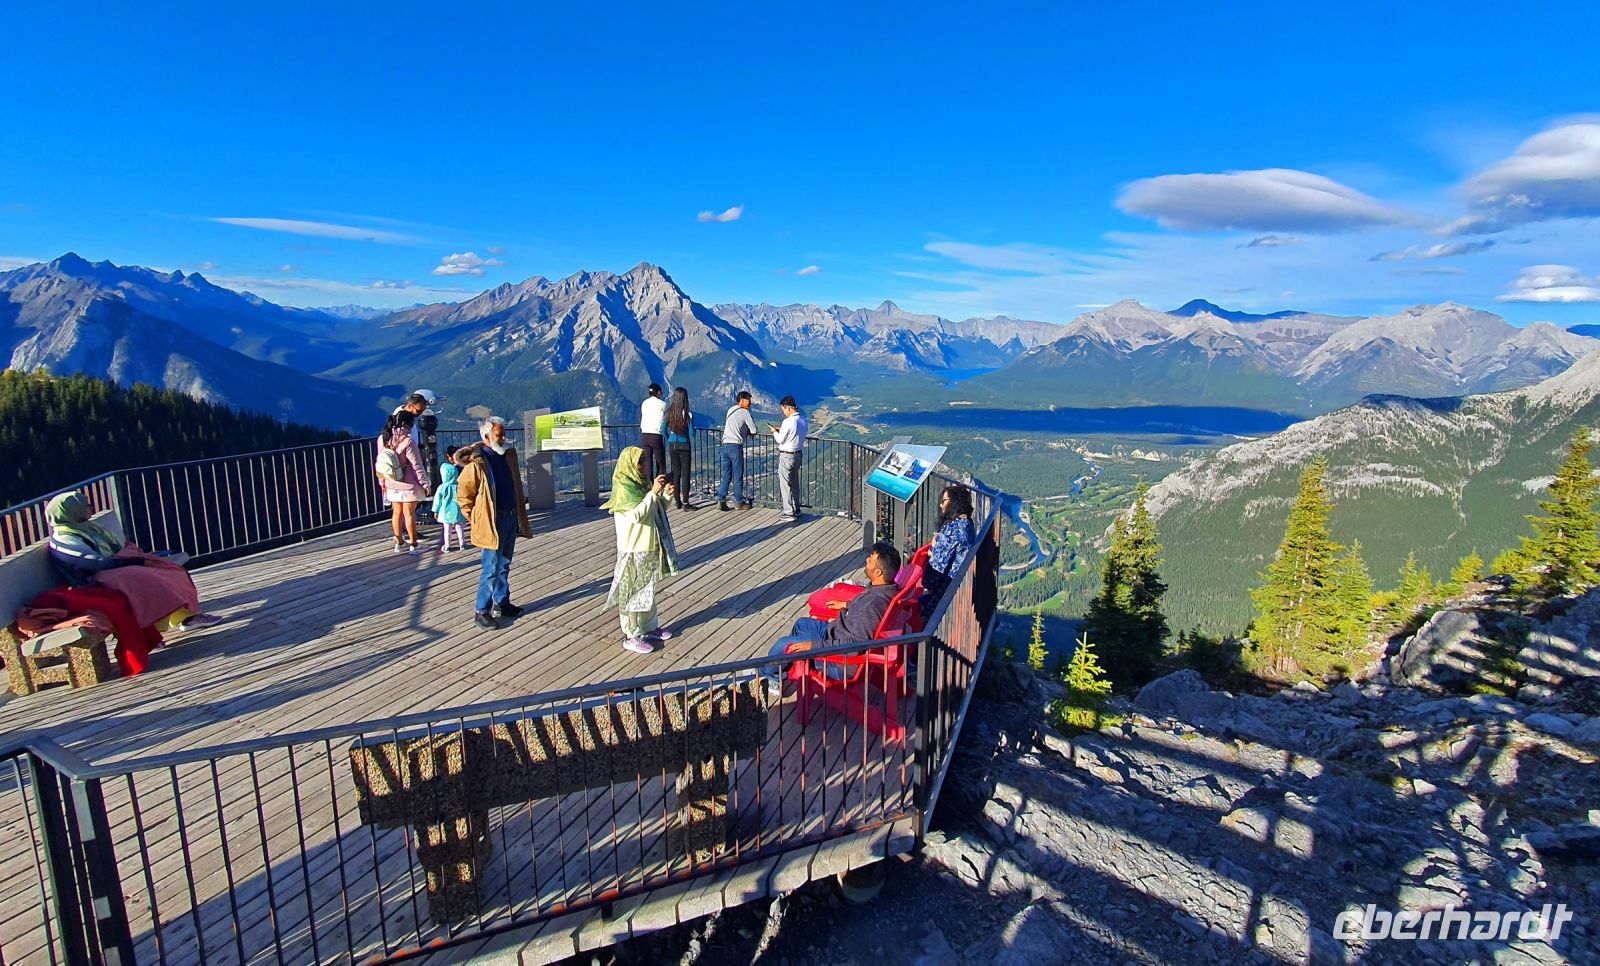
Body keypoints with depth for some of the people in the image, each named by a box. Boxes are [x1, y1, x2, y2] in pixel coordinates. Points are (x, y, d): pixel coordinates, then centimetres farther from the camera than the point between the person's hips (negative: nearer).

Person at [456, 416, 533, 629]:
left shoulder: (509, 454, 7)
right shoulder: (476, 462, -15)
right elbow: (463, 494, -8)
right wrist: (474, 518, -5)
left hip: (511, 517, 7)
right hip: (492, 521, -7)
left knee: (504, 565, 16)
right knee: (491, 568, -3)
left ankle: (502, 603, 28)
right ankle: (481, 611, 7)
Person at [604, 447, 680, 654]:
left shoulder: (642, 484, 9)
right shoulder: (623, 488, -15)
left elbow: (657, 511, 16)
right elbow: (636, 514, -26)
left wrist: (666, 496, -2)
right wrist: (653, 492, -26)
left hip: (649, 547, 8)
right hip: (633, 550, -8)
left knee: (648, 589, 18)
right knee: (632, 591, 0)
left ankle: (650, 627, 31)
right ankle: (631, 636, 9)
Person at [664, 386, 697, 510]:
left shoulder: (668, 413, -3)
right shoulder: (688, 414, -12)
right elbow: (691, 433, -9)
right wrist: (693, 449, 4)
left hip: (672, 445, 3)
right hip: (684, 445, -3)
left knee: (676, 473, 12)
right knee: (685, 474, 2)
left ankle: (677, 501, 17)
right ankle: (685, 503, 2)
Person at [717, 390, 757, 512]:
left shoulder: (730, 410, 17)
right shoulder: (744, 412, -4)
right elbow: (754, 431, -6)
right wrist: (749, 433, 17)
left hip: (725, 445, 7)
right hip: (736, 446, -7)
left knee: (726, 475, 10)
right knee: (738, 476, 4)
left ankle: (721, 501, 5)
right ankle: (740, 502, 13)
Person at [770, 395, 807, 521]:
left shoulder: (788, 422, -22)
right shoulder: (803, 420, 3)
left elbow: (780, 440, -15)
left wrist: (775, 432, 5)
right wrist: (781, 430, 13)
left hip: (787, 456, -8)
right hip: (799, 454, 8)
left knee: (786, 484, 1)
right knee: (795, 484, 18)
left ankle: (789, 513, 3)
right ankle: (796, 510, 27)